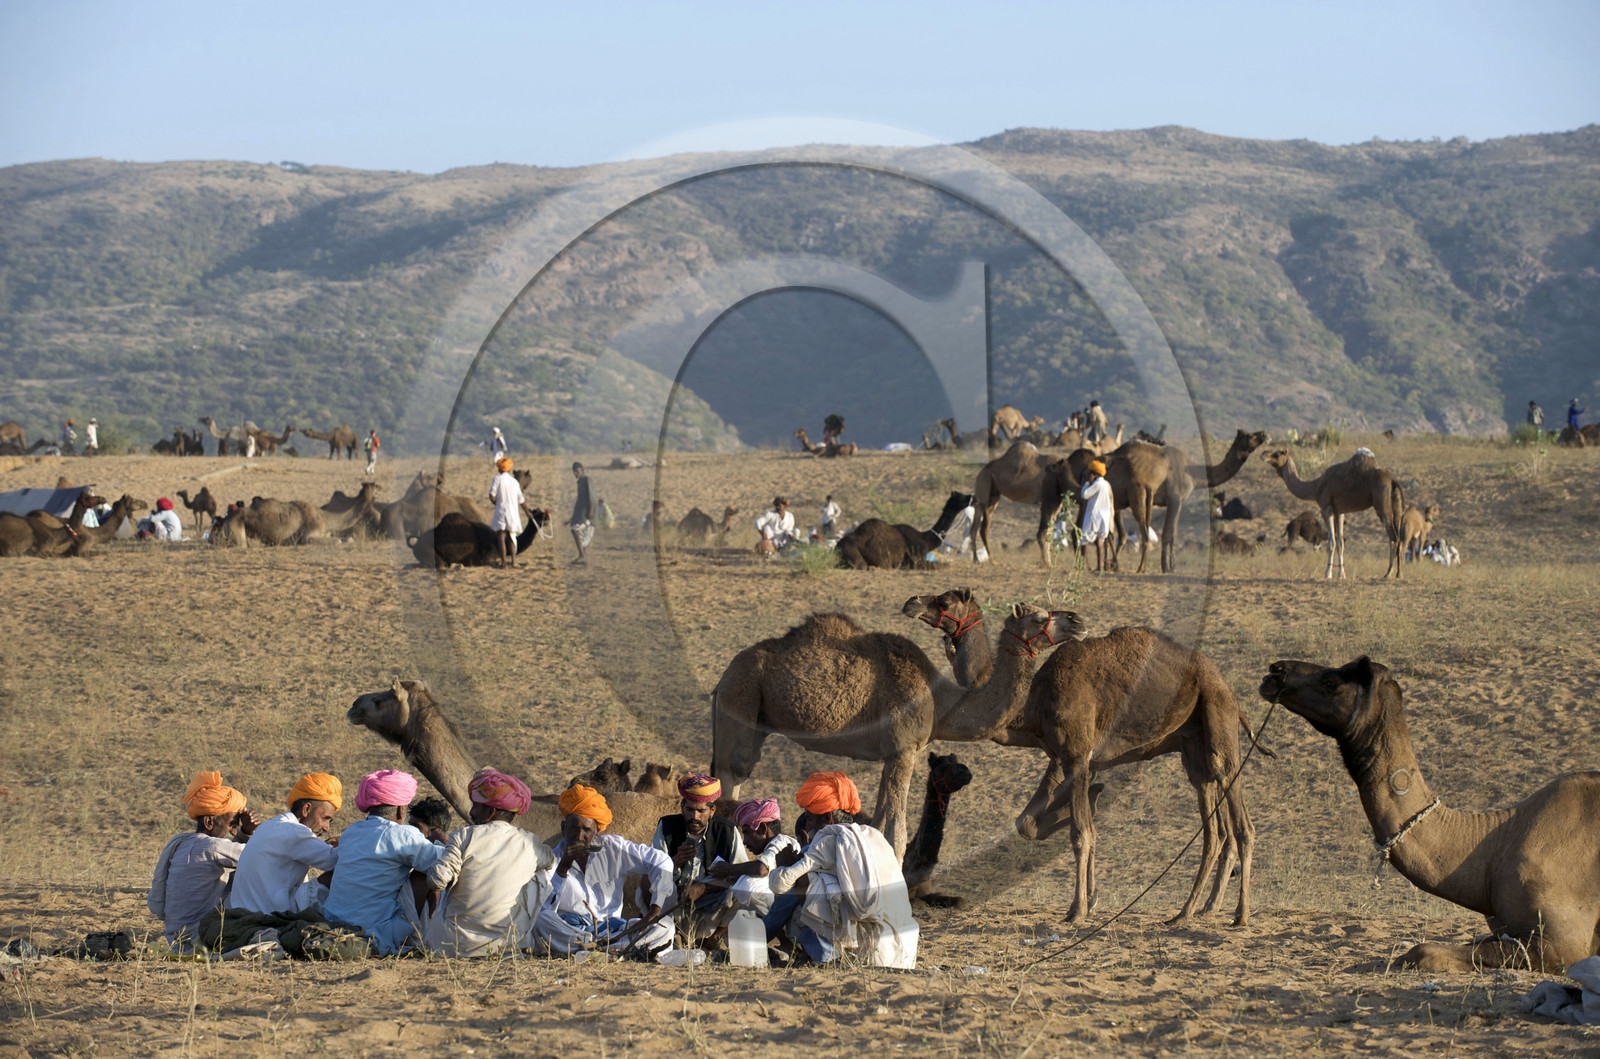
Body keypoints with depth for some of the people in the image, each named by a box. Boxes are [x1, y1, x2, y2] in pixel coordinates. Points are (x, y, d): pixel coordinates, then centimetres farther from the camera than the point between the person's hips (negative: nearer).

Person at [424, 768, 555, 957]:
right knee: (544, 873, 24)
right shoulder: (529, 842, -1)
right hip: (509, 945, 0)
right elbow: (551, 861, 22)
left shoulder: (464, 837, -11)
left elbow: (438, 880, -17)